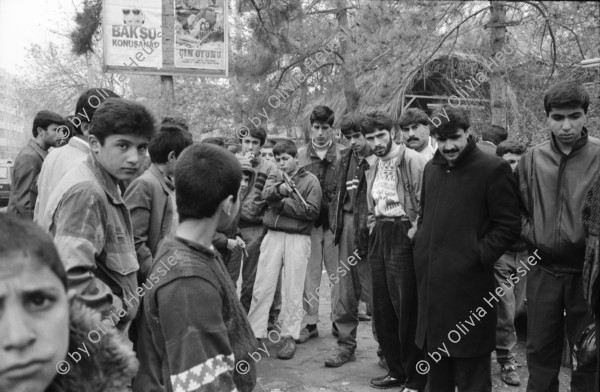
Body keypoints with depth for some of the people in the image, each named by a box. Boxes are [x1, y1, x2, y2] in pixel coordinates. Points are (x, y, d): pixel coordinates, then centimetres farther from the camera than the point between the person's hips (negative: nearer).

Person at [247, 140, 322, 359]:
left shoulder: (310, 180, 3)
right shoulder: (275, 176, 14)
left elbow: (311, 211, -9)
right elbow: (266, 193, -8)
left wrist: (281, 203, -9)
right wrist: (280, 188, -29)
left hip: (297, 238, -3)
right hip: (273, 236, 3)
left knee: (293, 291, 2)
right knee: (261, 288, 3)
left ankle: (290, 337, 13)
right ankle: (254, 333, 11)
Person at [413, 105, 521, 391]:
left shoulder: (493, 169, -9)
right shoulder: (432, 168, 12)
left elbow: (508, 226, -9)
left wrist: (479, 256, -15)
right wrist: (421, 244, 11)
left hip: (468, 281, -6)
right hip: (430, 280, 7)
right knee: (436, 365, 20)